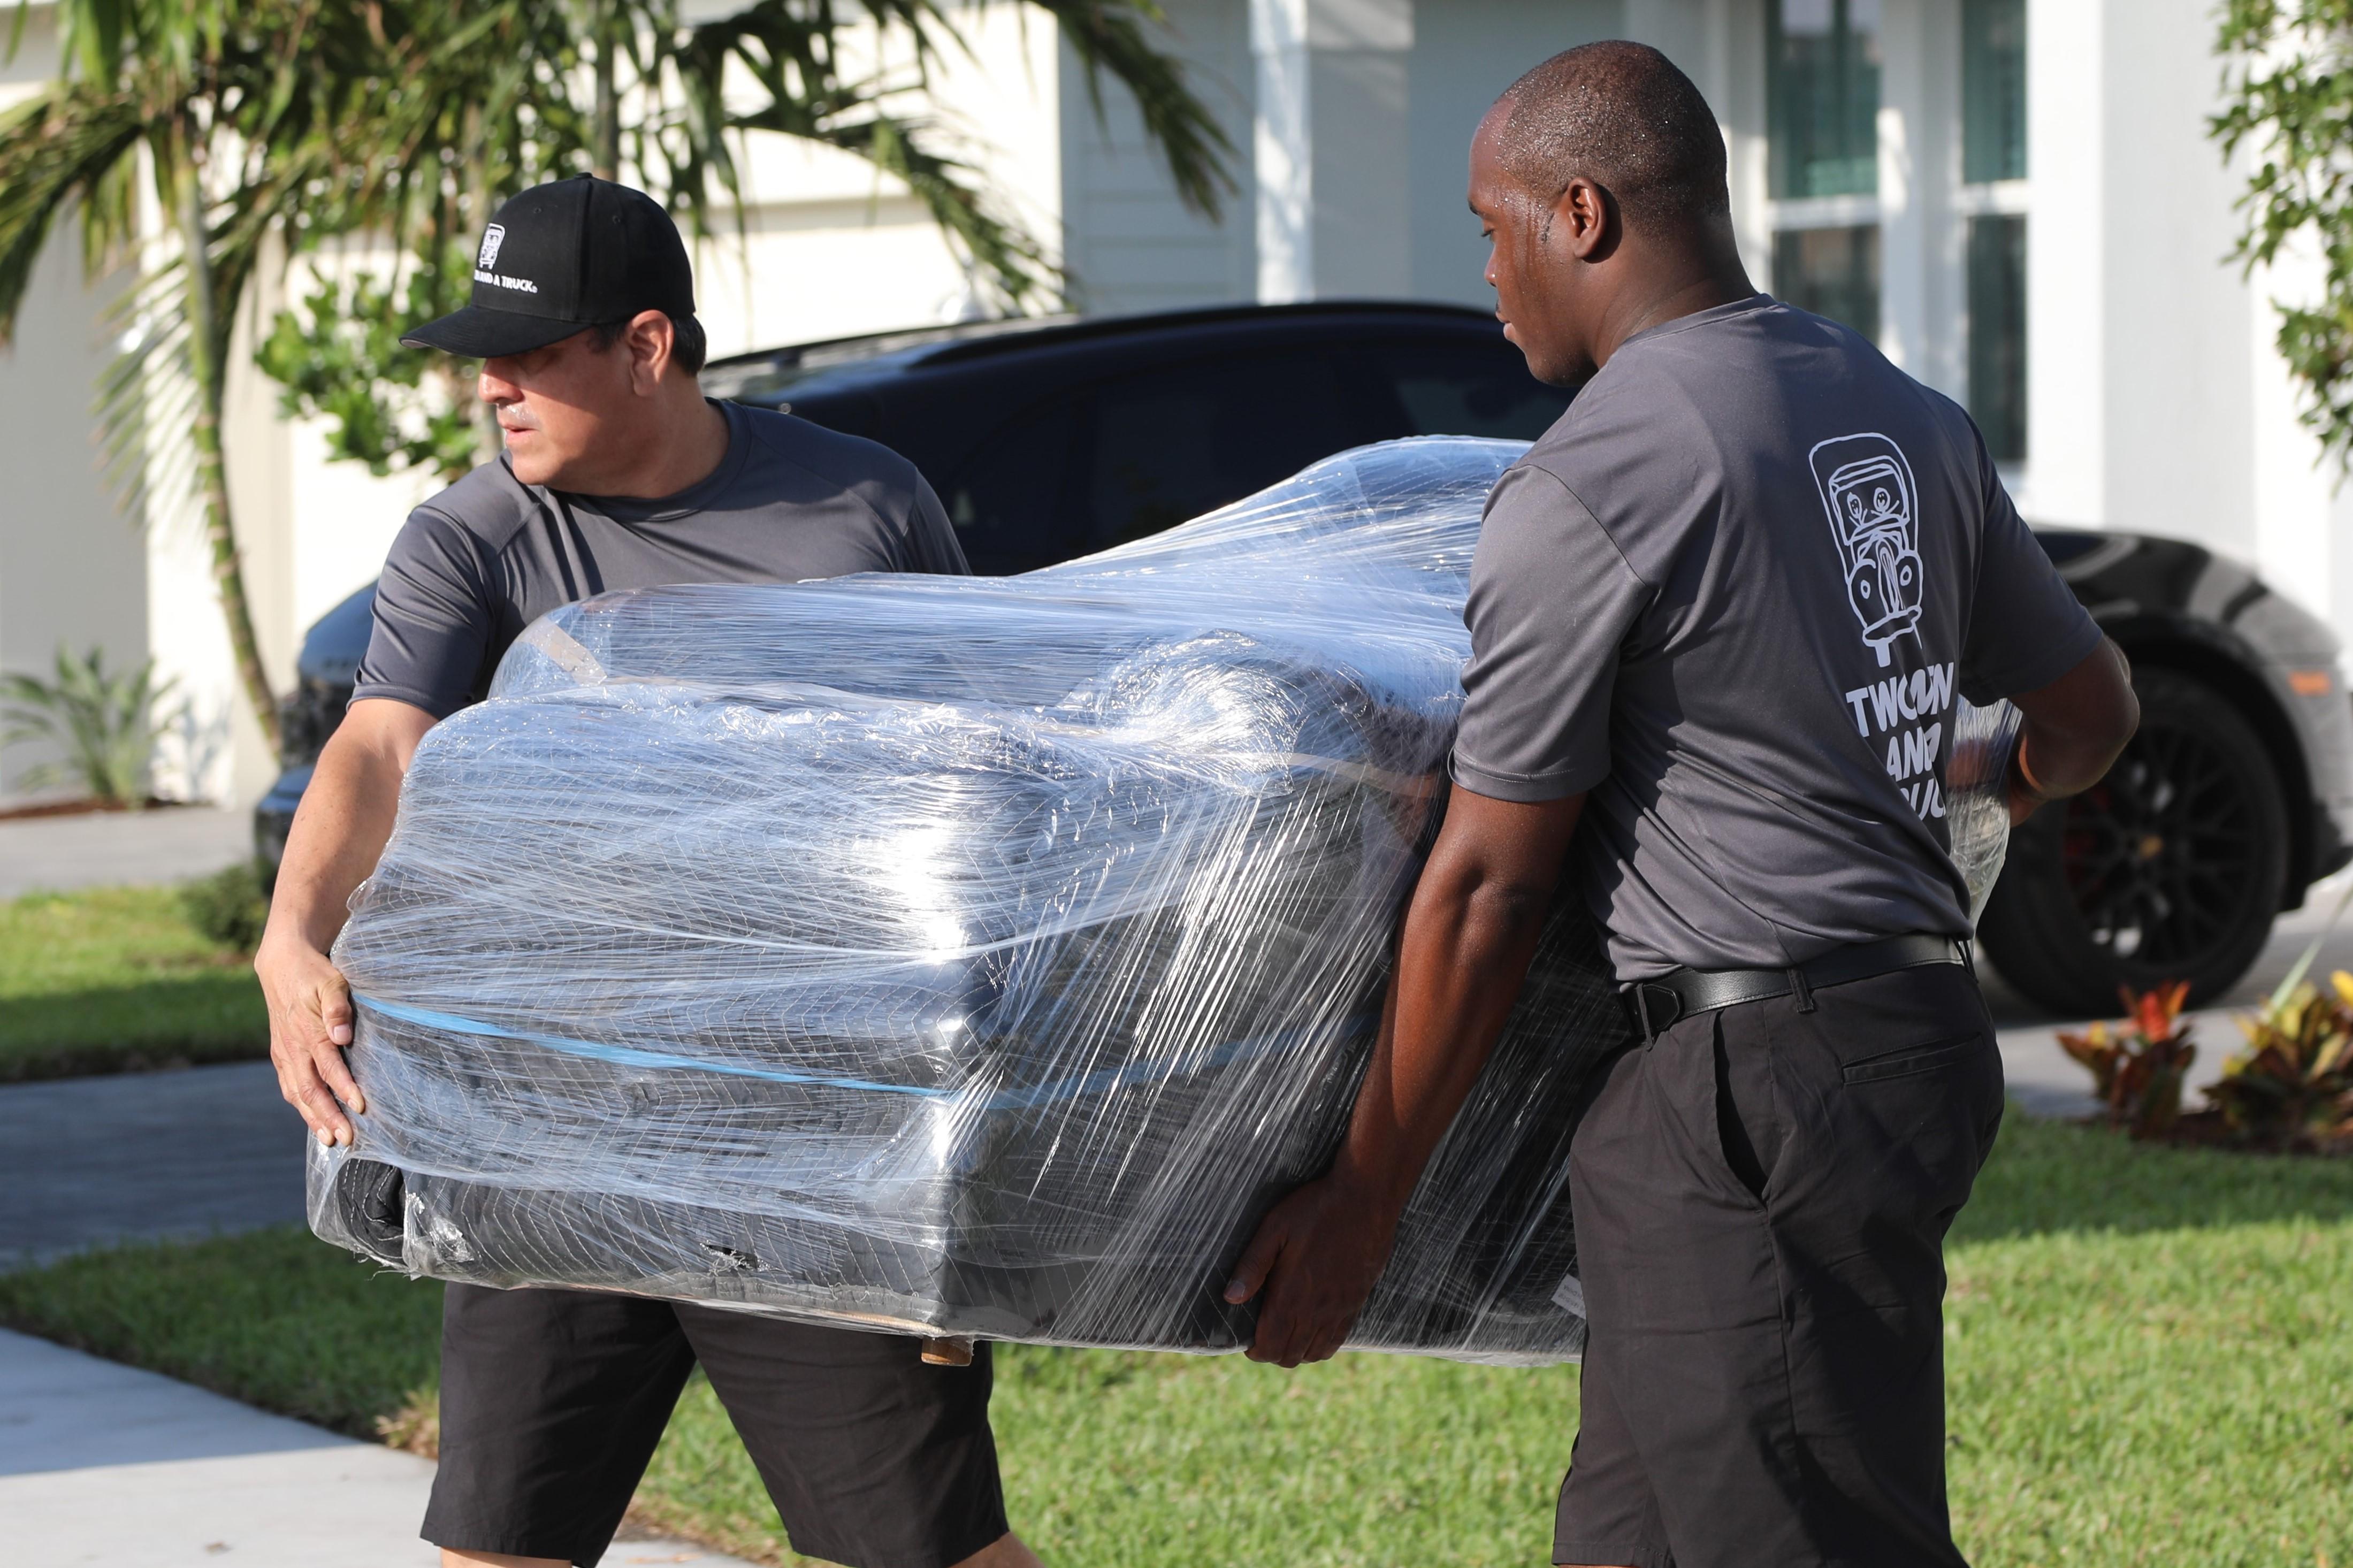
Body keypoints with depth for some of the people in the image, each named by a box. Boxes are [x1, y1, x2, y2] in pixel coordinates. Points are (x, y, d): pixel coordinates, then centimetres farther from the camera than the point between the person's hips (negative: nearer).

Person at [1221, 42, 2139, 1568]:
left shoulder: (1586, 486, -12)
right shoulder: (1909, 420, 12)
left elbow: (1487, 887, -8)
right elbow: (2091, 713, 23)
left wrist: (1361, 1204, 1)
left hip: (1755, 1095, -9)